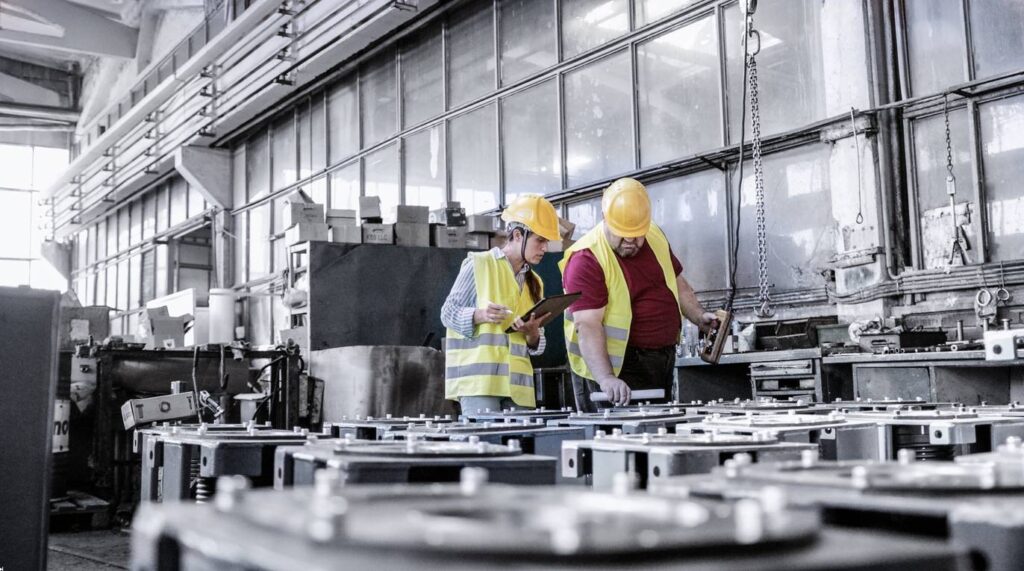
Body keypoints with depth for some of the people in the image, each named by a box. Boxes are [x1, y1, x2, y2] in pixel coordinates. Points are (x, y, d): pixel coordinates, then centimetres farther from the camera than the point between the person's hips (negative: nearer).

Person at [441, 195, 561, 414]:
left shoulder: (534, 282, 19)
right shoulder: (479, 264, 1)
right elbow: (448, 313, -1)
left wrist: (533, 333, -5)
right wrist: (479, 316, -20)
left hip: (517, 383, 6)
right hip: (479, 378, -6)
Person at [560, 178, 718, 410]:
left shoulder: (656, 237, 3)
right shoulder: (586, 259, -20)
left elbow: (677, 283, 19)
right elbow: (588, 325, -28)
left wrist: (699, 316, 4)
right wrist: (606, 379, -38)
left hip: (664, 361, 7)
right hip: (615, 366, -7)